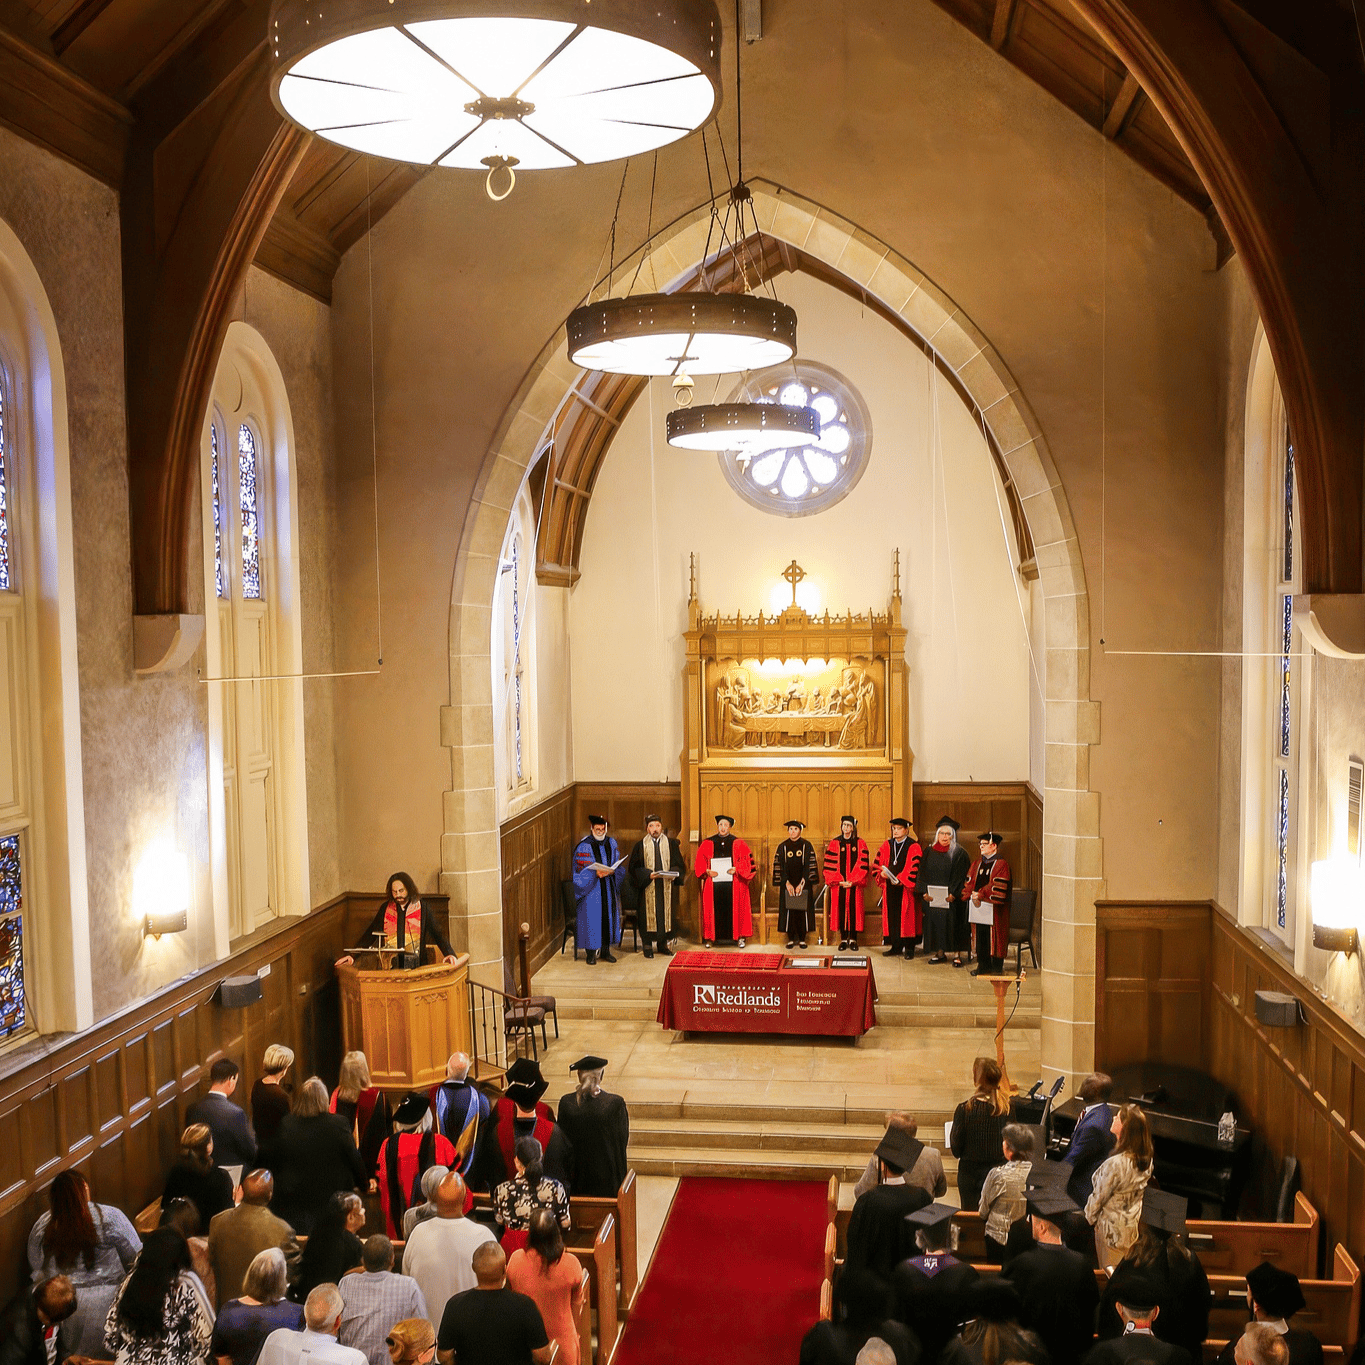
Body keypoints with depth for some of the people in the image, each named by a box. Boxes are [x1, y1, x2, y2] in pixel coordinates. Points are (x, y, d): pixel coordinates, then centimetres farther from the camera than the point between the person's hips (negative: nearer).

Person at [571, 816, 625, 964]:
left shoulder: (611, 843, 7)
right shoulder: (584, 846, -7)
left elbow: (618, 865, 10)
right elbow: (581, 870, -9)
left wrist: (611, 871, -12)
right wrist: (596, 873, -23)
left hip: (609, 889, 4)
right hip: (591, 890, -4)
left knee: (608, 917, 7)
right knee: (591, 918, -4)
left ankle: (605, 951, 18)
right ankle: (591, 953, 6)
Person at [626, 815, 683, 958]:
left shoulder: (671, 844, 7)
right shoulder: (641, 846, 3)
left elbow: (678, 863, 8)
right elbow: (634, 868, 0)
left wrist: (673, 874, -12)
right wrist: (649, 875, -15)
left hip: (666, 886, 2)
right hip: (648, 887, -2)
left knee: (666, 913, 4)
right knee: (648, 914, -2)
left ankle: (663, 944, 14)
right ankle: (648, 945, 6)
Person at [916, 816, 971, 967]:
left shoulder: (959, 853, -2)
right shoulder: (929, 852, 9)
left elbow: (962, 876, -7)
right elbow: (922, 873, 8)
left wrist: (954, 894, -16)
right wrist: (924, 892, -4)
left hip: (951, 899, -3)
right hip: (931, 897, 4)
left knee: (952, 925, -2)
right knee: (935, 923, 5)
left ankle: (957, 954, 6)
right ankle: (939, 953, 16)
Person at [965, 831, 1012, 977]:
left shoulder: (1001, 864, -7)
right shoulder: (977, 863, 14)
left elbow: (997, 886, -15)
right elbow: (969, 882, 11)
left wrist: (980, 894, -18)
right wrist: (972, 894, -7)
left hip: (993, 909, -6)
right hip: (978, 906, 6)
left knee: (993, 937, -1)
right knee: (980, 937, 9)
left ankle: (996, 967, 7)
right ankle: (983, 965, 19)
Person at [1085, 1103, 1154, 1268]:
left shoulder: (1115, 1164, -33)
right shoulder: (1147, 1159, -9)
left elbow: (1097, 1198, -19)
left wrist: (1087, 1219, -1)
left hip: (1112, 1229, -7)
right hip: (1134, 1226, 7)